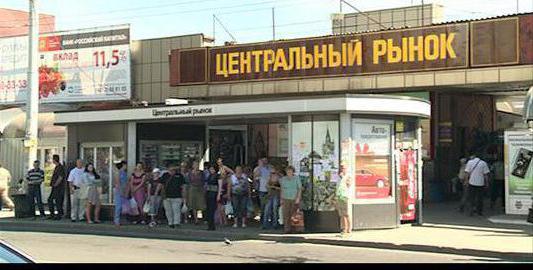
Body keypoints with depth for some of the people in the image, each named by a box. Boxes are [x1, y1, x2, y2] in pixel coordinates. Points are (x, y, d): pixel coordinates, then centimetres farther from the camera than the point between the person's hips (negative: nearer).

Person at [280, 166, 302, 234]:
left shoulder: (296, 178, -4)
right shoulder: (283, 179, 5)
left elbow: (300, 189, -5)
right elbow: (282, 189, 12)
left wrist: (298, 198, -14)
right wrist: (281, 199, 9)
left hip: (295, 199, -1)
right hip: (286, 199, 1)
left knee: (293, 215, 3)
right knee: (286, 215, -11)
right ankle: (287, 229, -12)